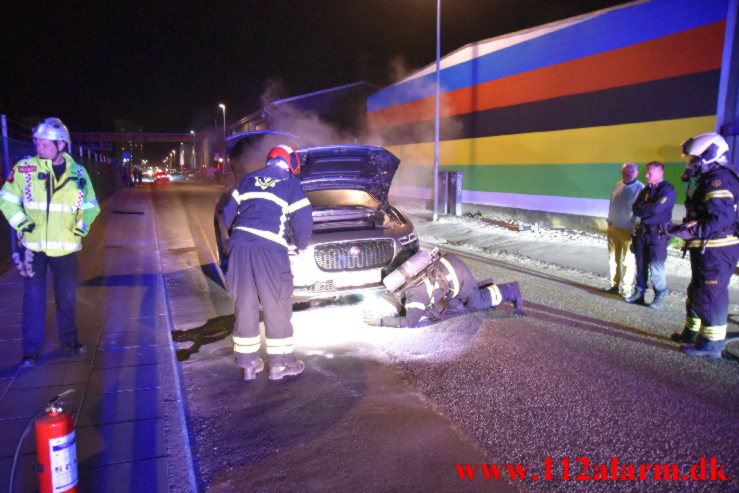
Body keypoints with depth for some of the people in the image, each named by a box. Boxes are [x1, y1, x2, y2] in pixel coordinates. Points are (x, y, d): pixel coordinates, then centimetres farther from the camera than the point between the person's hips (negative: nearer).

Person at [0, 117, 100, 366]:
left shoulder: (78, 173, 1)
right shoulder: (25, 168, -4)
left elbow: (90, 206, 12)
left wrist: (83, 224, -5)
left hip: (65, 246, 2)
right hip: (32, 245, -1)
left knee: (67, 297, 13)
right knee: (33, 298, 2)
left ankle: (69, 339, 31)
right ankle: (31, 349, 15)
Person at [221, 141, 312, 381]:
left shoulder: (249, 179, 20)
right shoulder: (291, 184, 7)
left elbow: (228, 213, 21)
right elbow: (303, 221, 1)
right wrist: (301, 246, 18)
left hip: (240, 244, 5)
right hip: (270, 248, -5)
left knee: (245, 304, 11)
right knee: (277, 306, 6)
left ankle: (248, 363, 19)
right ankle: (279, 363, 14)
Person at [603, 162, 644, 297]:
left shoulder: (641, 189, -11)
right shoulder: (618, 185, 7)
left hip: (629, 231, -5)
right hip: (613, 228, 5)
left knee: (628, 261, 1)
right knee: (613, 258, 11)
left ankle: (626, 288, 10)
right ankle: (614, 284, 23)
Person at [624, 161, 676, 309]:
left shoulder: (668, 190, -9)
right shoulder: (646, 189, 13)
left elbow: (656, 208, -22)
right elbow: (635, 209, 6)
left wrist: (642, 208, -5)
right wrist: (648, 210, -11)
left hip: (658, 234, -7)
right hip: (642, 232, 7)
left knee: (656, 268, -5)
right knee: (641, 265, 11)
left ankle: (660, 297, 9)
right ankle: (639, 293, 21)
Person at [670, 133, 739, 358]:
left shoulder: (718, 180, -18)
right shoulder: (710, 179, 16)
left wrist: (690, 230, -26)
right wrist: (686, 228, 12)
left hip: (716, 250, -11)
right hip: (709, 248, 11)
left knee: (711, 296, -3)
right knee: (697, 291, 20)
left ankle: (712, 343, 7)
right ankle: (692, 333, 34)